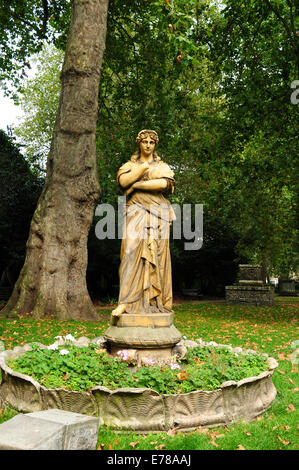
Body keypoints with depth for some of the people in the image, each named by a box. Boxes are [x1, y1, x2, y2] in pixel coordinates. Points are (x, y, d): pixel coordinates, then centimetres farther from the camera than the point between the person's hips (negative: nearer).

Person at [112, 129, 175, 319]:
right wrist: (144, 167, -6)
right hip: (136, 213, 0)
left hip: (157, 214, 0)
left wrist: (136, 185, -6)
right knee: (132, 253, -15)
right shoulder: (130, 165, 19)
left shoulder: (163, 166, 17)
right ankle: (126, 302, -18)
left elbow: (163, 184, -6)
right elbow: (123, 181, -4)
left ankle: (156, 302, -1)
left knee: (156, 255, -5)